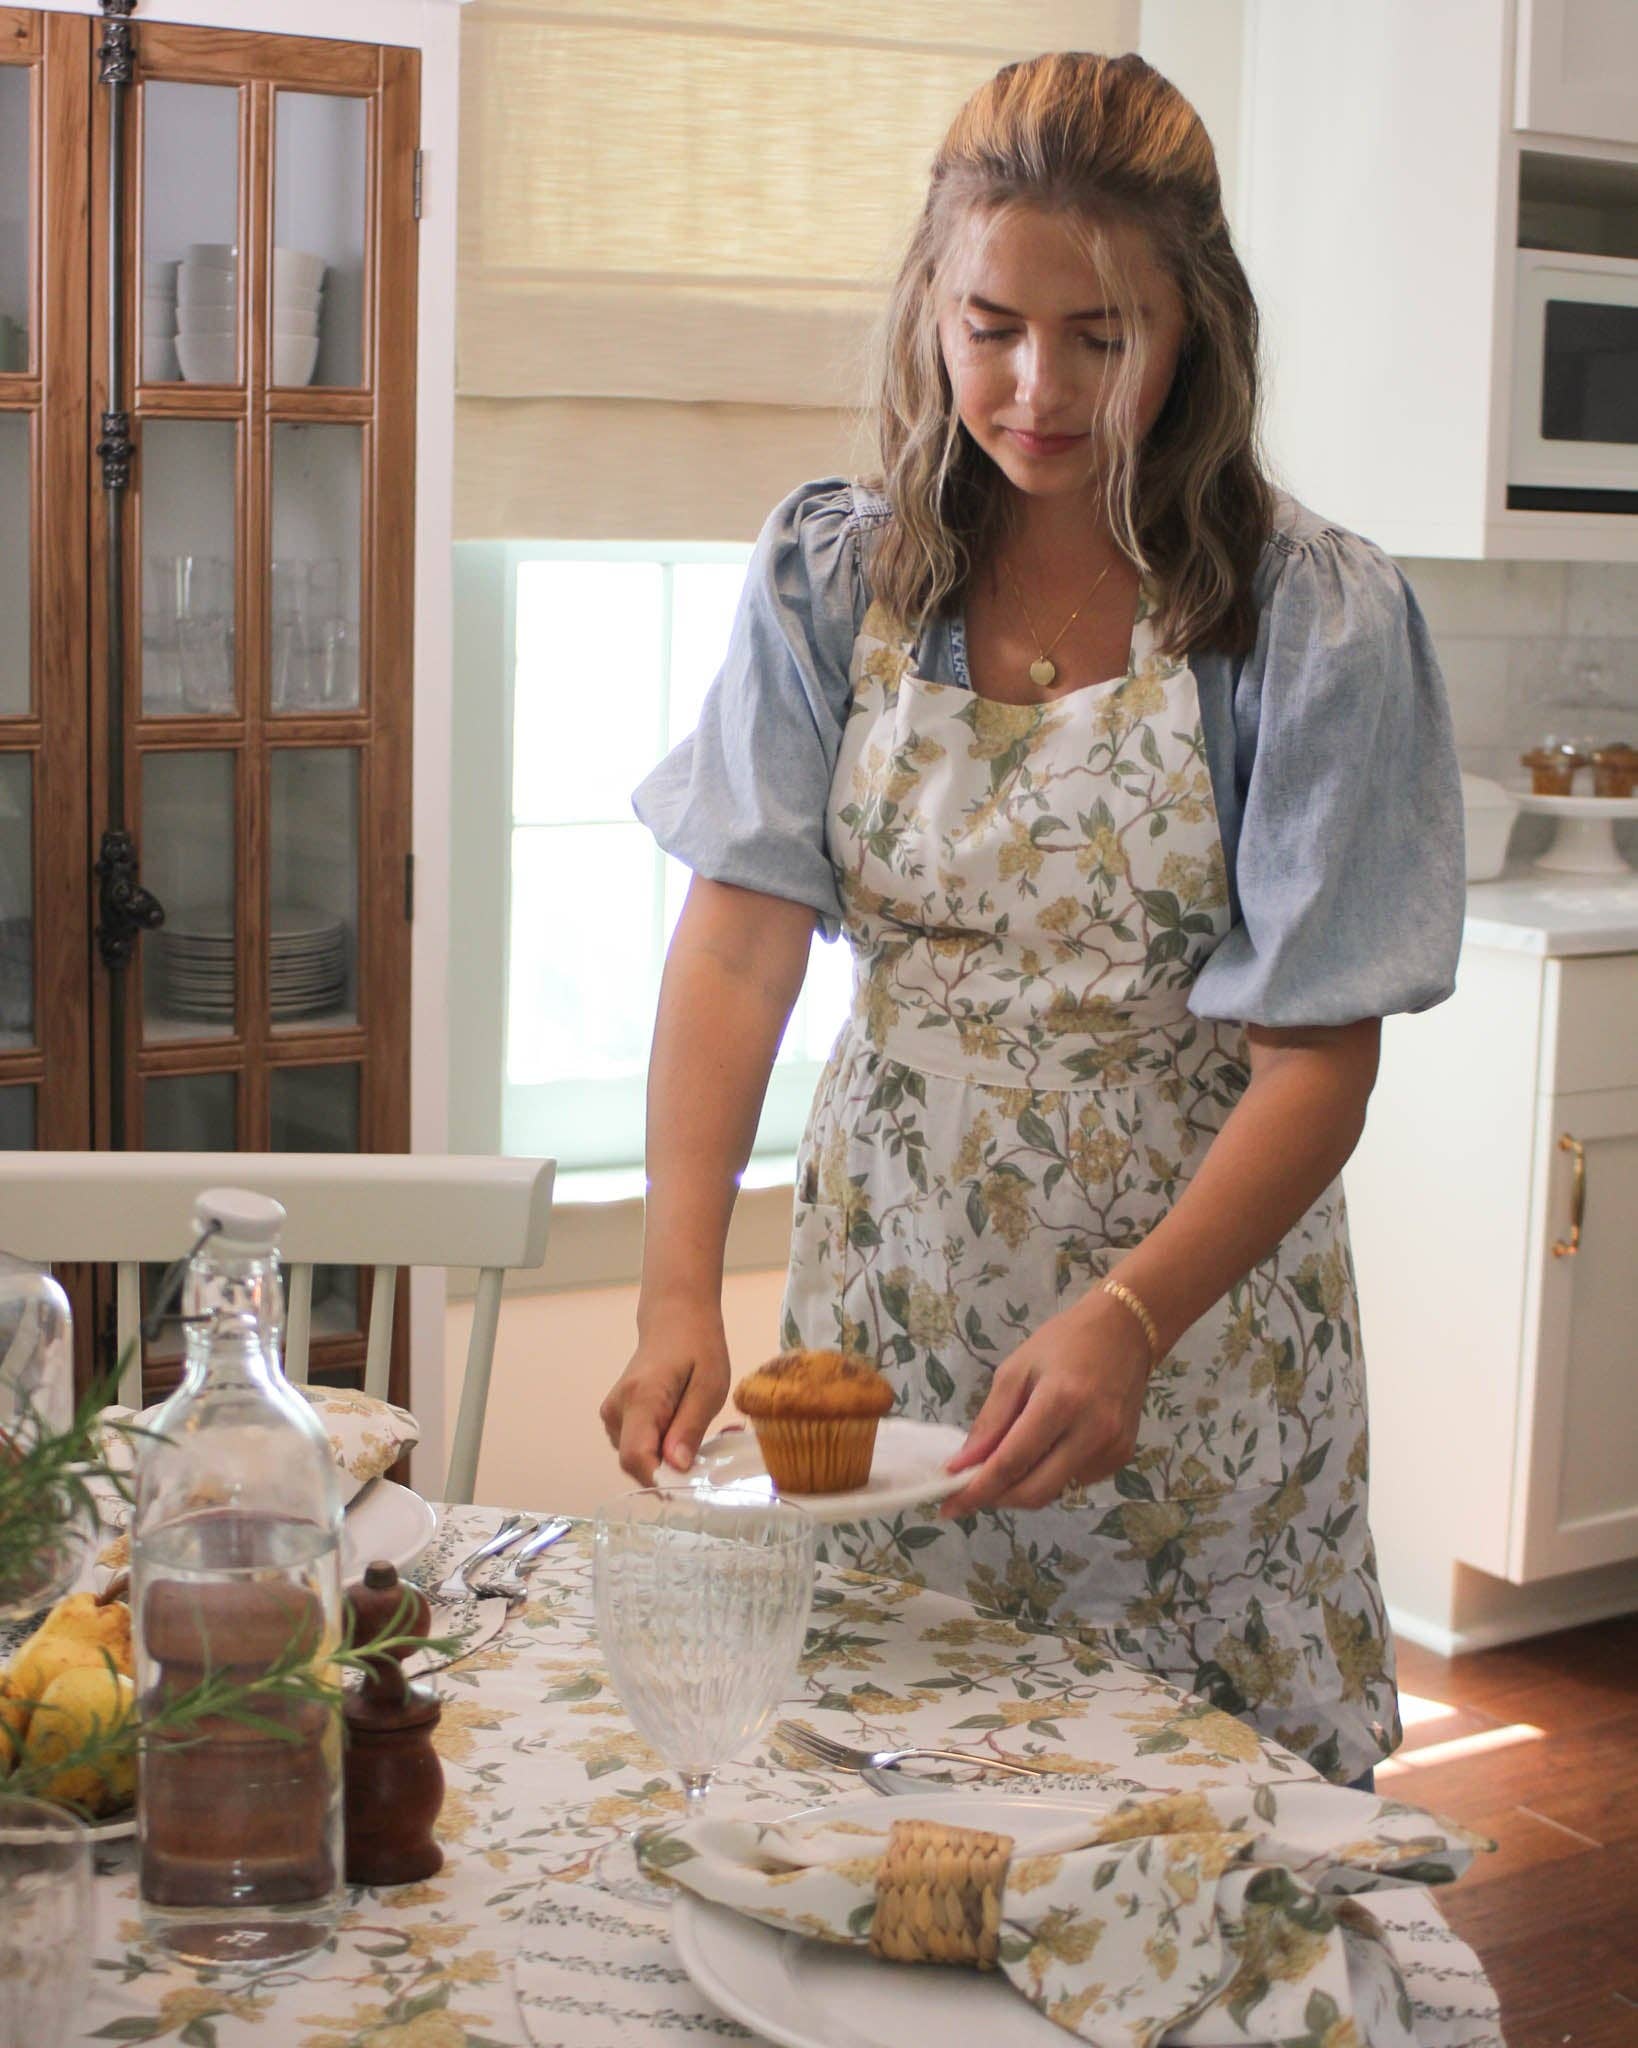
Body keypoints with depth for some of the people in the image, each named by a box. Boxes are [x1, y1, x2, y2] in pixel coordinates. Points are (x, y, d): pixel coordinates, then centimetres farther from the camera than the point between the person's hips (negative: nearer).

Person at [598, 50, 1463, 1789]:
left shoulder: (1315, 617, -11)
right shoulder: (830, 573, -2)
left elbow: (1319, 1054, -13)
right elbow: (738, 939, -9)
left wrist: (1126, 1320, -28)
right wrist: (679, 1296, -23)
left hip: (1196, 1305, -2)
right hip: (888, 1294, 2)